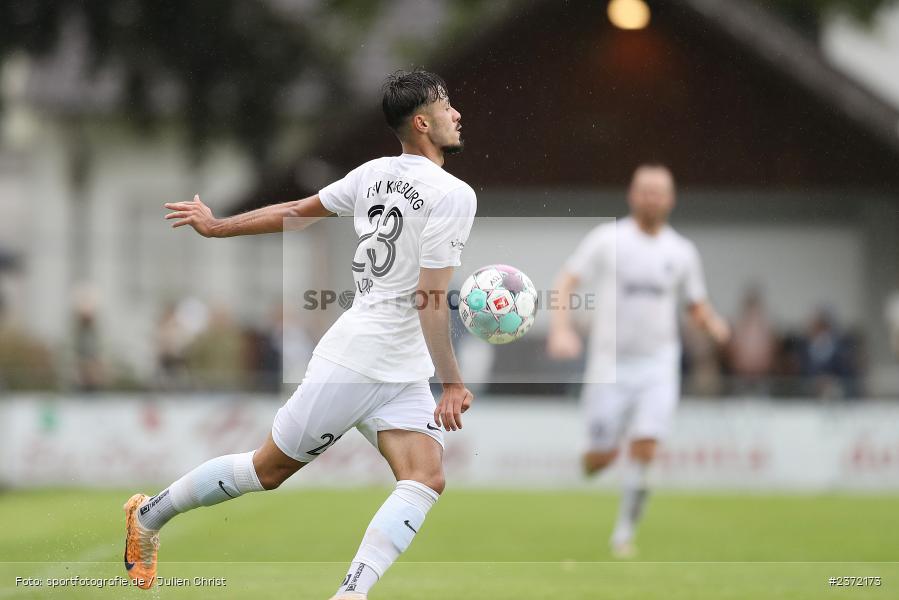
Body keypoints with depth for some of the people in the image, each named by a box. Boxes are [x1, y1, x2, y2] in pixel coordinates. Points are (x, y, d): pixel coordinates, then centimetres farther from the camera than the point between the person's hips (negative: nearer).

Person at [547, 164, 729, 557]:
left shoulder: (682, 252, 6)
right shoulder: (607, 239, -2)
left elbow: (697, 307, 15)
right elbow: (566, 282, -4)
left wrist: (713, 324, -8)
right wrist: (561, 328, -20)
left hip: (658, 364, 1)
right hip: (610, 362, -1)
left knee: (644, 447, -14)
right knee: (603, 457, -3)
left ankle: (624, 532, -3)